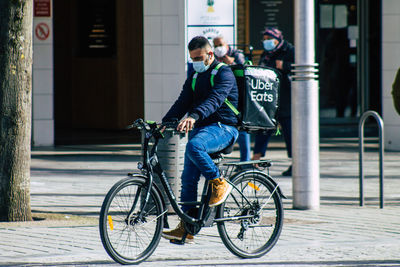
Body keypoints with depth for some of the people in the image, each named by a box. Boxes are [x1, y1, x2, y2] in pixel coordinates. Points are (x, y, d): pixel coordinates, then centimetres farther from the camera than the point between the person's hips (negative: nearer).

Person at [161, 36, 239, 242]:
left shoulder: (224, 74, -8)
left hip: (223, 128, -8)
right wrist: (165, 123, -8)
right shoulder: (194, 78, 16)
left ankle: (219, 184, -19)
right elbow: (182, 103, 10)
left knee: (194, 146, -36)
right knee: (188, 179, 0)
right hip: (199, 129, 8)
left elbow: (215, 99, -26)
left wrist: (194, 116, -42)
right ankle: (186, 228, 4)